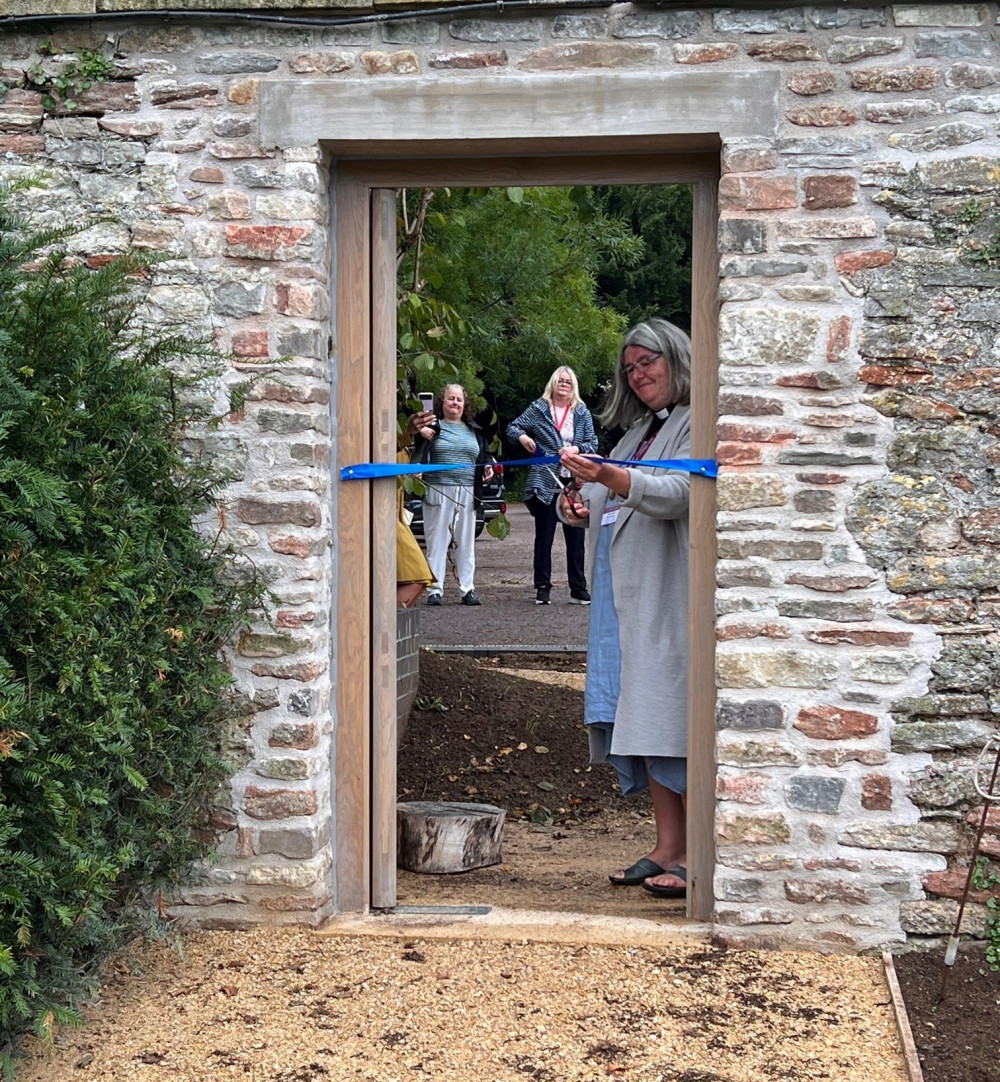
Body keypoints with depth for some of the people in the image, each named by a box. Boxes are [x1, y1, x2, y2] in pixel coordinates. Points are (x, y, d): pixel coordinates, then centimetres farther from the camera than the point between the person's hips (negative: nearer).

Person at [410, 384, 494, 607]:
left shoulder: (474, 430, 16)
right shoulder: (433, 426, 3)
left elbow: (485, 454, 25)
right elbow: (416, 451, -6)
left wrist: (488, 467, 5)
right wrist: (420, 433, -24)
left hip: (467, 493, 4)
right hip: (438, 491, -4)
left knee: (466, 542, 6)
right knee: (437, 540, -1)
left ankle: (468, 589, 11)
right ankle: (435, 589, 3)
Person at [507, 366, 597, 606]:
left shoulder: (582, 413, 10)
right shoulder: (538, 409, 6)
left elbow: (593, 444, 9)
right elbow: (512, 427, 8)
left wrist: (577, 448, -10)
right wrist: (522, 437, -13)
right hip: (545, 484, -1)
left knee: (576, 538, 2)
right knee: (543, 537, 3)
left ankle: (578, 589, 8)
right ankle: (542, 587, 10)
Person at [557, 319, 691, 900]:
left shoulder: (697, 422, -3)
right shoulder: (640, 429, 23)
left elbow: (676, 494, -19)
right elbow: (617, 503, 29)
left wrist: (606, 476, -32)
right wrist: (581, 505, 7)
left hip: (670, 594, -8)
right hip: (623, 592, 8)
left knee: (671, 716, -10)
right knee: (642, 718, 6)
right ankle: (667, 851, 11)